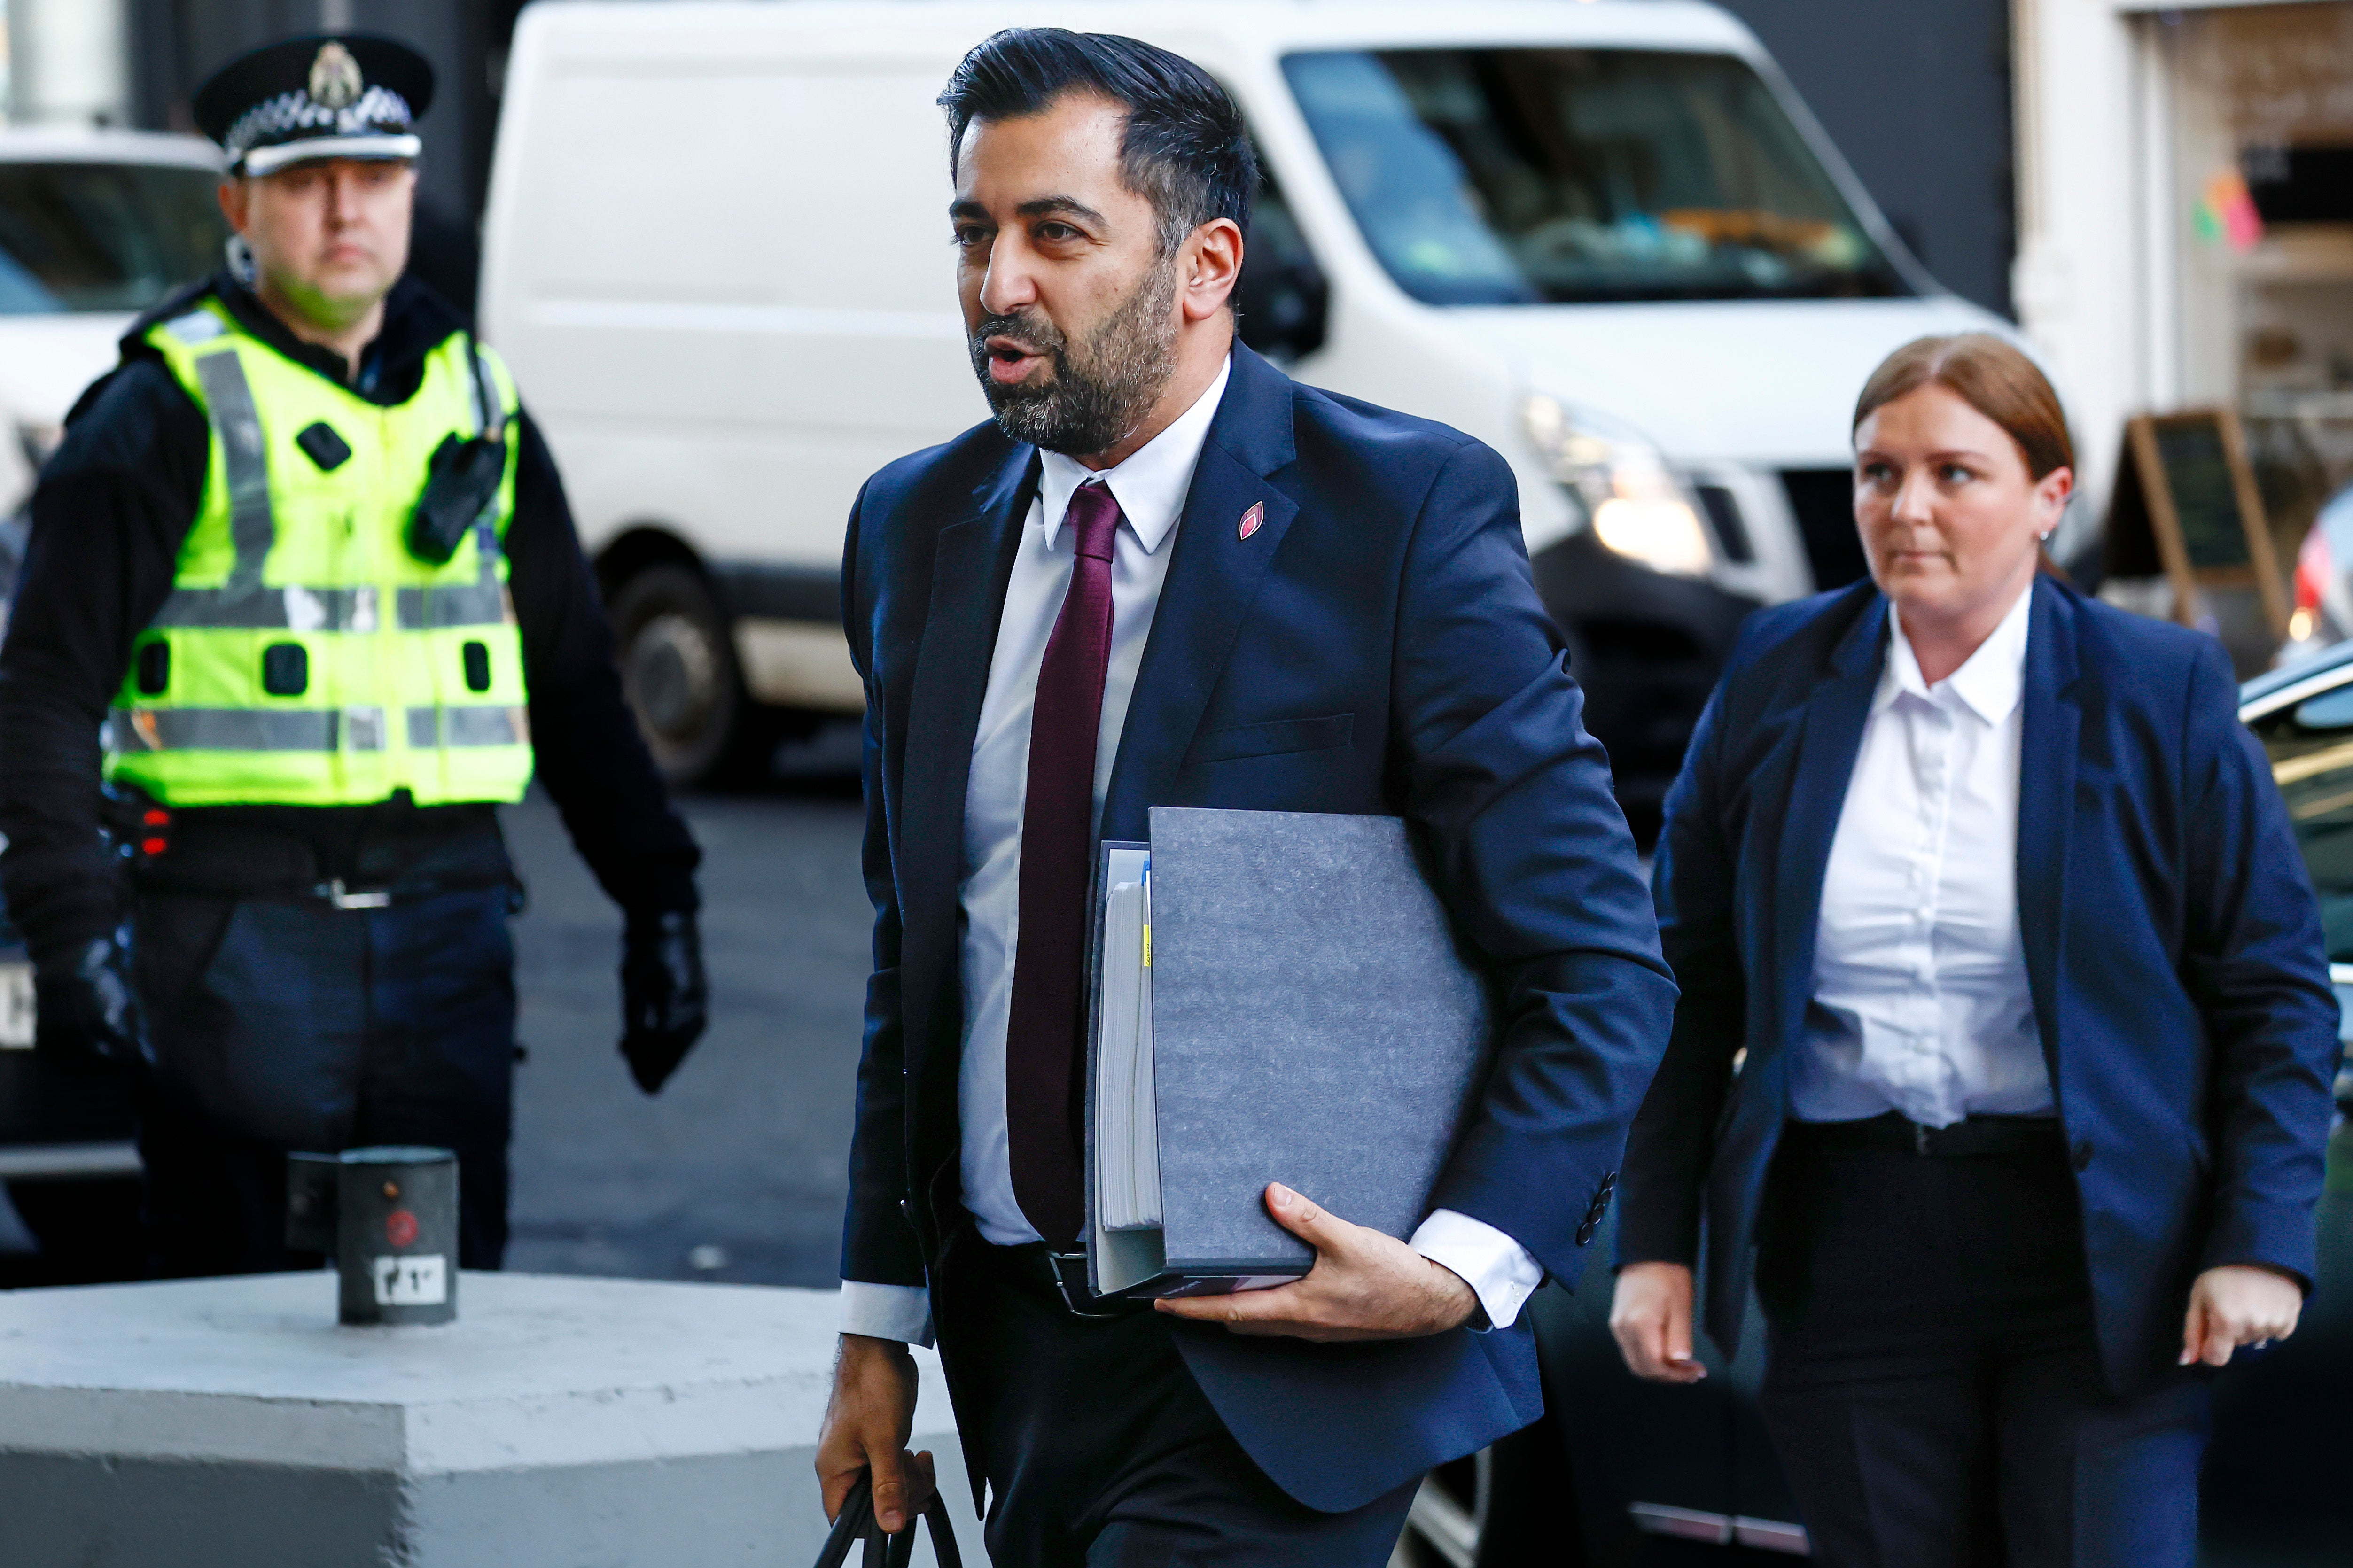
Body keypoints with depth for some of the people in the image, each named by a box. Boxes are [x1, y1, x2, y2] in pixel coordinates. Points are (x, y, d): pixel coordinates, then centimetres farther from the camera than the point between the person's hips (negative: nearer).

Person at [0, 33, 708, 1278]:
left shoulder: (476, 400, 15)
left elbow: (573, 686, 21)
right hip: (237, 929, -5)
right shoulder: (168, 411, -2)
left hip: (447, 929, 5)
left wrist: (656, 901, 14)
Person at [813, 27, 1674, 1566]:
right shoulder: (918, 527, 9)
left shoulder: (1407, 509, -9)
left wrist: (1465, 1265, -20)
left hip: (1273, 1357, -6)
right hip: (1017, 1348, 6)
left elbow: (1599, 961, -8)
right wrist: (881, 1324, 13)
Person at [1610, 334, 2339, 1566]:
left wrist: (2259, 1244, -9)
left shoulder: (2162, 692, -1)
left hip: (2097, 1246, -2)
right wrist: (1655, 1243, 3)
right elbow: (1689, 987, 9)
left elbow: (2276, 992, 1)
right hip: (1853, 1243, 2)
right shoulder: (1779, 678, 6)